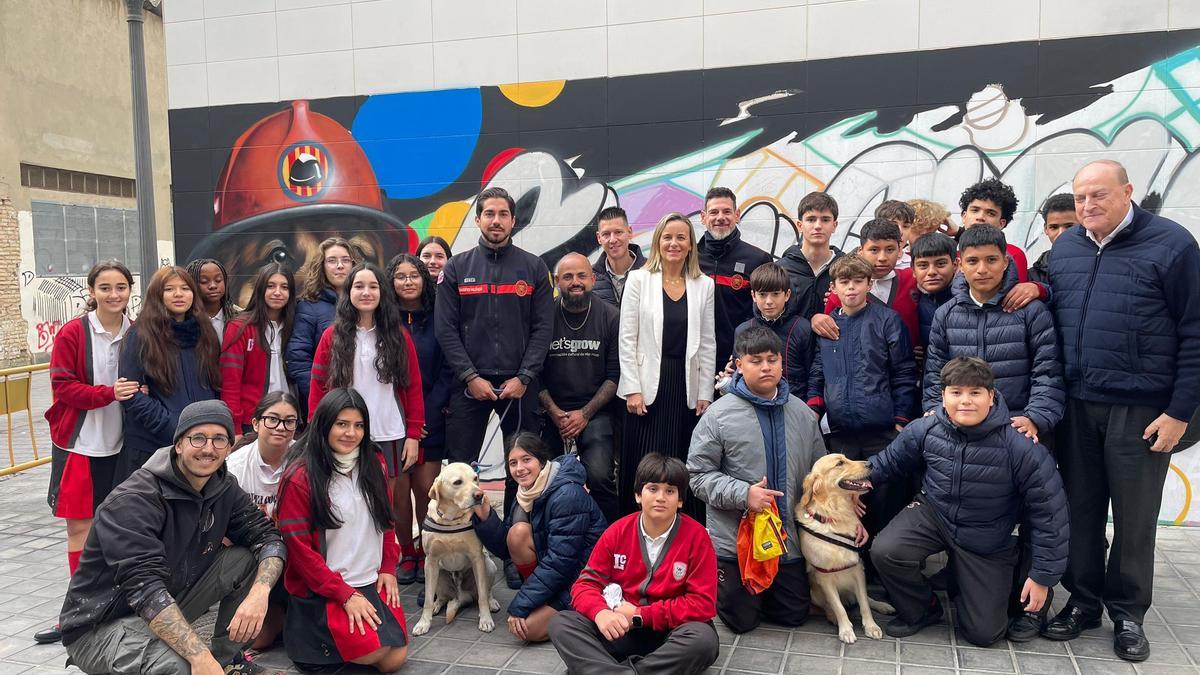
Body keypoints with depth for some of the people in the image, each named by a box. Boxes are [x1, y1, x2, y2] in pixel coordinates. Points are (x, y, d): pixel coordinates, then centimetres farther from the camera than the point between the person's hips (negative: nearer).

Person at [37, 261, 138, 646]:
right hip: (80, 444, -2)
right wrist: (108, 393, -23)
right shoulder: (72, 333, -7)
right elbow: (63, 385, -10)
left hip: (122, 444, 2)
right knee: (80, 526, 5)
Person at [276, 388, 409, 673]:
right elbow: (299, 548, -14)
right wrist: (345, 595, -15)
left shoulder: (375, 463, 4)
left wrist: (388, 569, 3)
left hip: (373, 582, 6)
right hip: (322, 591, -5)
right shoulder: (300, 477, -14)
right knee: (373, 651, -20)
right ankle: (312, 633, 9)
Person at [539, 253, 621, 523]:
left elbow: (615, 374, -1)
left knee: (599, 476, -20)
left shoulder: (610, 317, 1)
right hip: (551, 413, 2)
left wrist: (585, 414, -8)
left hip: (594, 413, -1)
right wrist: (555, 413, -6)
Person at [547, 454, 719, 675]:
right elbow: (587, 583, 1)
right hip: (621, 629, 3)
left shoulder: (696, 536, -8)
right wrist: (600, 612, -23)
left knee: (703, 638, -36)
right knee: (561, 624, -18)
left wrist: (640, 615, -16)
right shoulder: (617, 532, 1)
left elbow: (703, 604, -12)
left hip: (671, 632, -2)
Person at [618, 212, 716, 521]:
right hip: (648, 386, -1)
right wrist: (632, 389, -7)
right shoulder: (638, 279, 2)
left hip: (686, 387, 2)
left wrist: (705, 394, 2)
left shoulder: (704, 285, 7)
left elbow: (708, 344, 7)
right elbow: (627, 339, -1)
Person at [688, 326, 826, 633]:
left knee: (794, 615, 14)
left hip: (789, 539, 4)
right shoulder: (719, 415, -11)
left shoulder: (803, 414, 4)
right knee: (742, 620, 7)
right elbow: (699, 474, -11)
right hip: (735, 540, -4)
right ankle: (720, 580, 35)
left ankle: (764, 593, 42)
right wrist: (743, 494, -22)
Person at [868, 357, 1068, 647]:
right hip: (932, 512, 2)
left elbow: (1048, 511, -18)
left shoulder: (1019, 445, -26)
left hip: (987, 543, -2)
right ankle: (921, 610, 5)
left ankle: (961, 582, 35)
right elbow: (892, 460, 8)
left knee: (983, 634, 0)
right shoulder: (925, 430, -15)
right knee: (885, 552, -28)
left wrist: (1043, 577, -15)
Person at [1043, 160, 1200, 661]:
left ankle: (1128, 613, 23)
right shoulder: (1064, 247, 8)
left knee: (1134, 516, 7)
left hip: (1141, 408, -4)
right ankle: (1083, 601, 26)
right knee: (1079, 507, 11)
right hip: (1075, 406, 4)